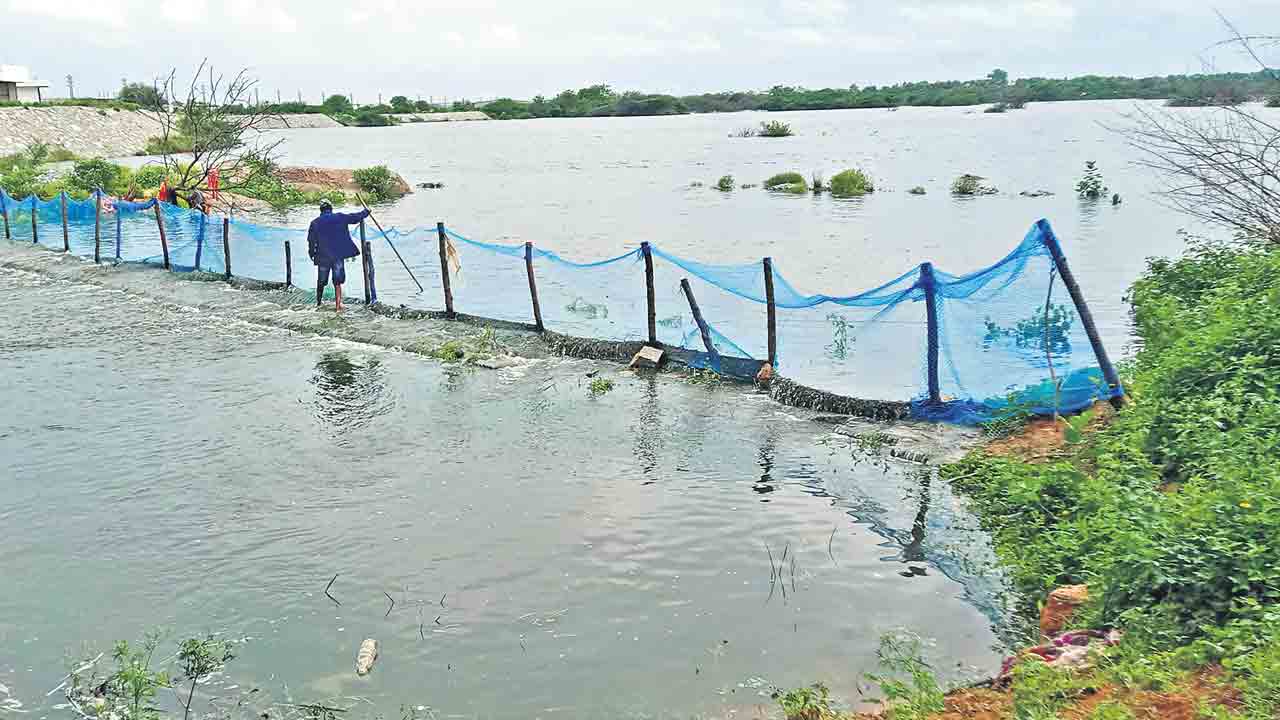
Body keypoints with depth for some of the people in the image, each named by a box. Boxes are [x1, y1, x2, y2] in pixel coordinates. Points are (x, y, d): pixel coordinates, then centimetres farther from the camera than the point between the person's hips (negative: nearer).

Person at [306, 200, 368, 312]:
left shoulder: (315, 223, 2)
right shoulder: (340, 217, -1)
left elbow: (311, 240, 5)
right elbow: (355, 217, 8)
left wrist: (312, 253, 17)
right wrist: (365, 212, 25)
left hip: (322, 256, 1)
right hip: (338, 255, -1)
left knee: (321, 281, 16)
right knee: (338, 282, 2)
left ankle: (318, 302, 28)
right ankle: (338, 305, -3)